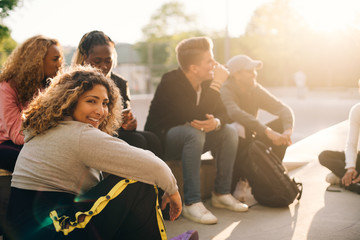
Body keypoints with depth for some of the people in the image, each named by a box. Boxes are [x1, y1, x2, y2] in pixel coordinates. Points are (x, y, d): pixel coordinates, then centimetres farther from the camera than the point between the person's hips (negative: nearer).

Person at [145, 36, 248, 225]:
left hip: (187, 139, 8)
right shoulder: (171, 83, -23)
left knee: (229, 132, -6)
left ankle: (221, 194, -3)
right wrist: (216, 84, -28)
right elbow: (197, 117, -32)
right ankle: (192, 203, -35)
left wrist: (216, 123, -25)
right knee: (194, 133, -35)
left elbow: (222, 113, 0)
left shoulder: (206, 82, 0)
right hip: (160, 140, -8)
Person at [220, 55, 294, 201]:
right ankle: (237, 183, -20)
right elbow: (235, 114, -38)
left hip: (246, 143, 6)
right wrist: (267, 131, -44)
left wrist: (288, 130, -26)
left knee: (281, 125, -10)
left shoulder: (255, 90, 2)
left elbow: (284, 109, -4)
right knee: (240, 129, -37)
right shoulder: (226, 90, -17)